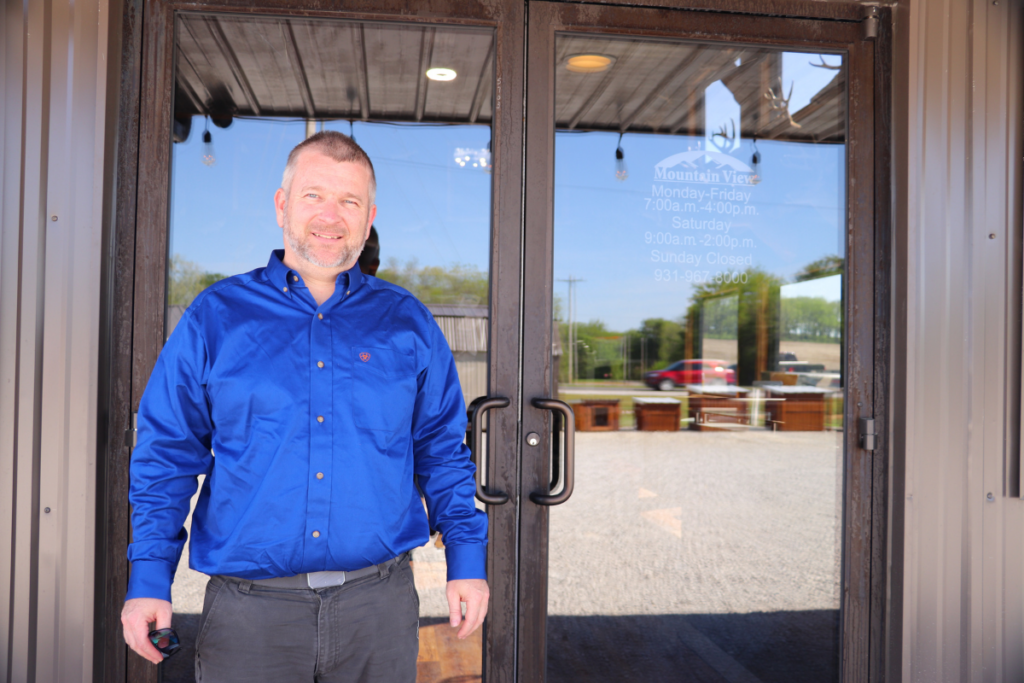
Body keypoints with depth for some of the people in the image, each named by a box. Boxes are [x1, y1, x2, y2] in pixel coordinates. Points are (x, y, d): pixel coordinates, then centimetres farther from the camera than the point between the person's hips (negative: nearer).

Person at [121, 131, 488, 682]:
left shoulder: (407, 322, 5)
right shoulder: (215, 317, 2)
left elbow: (442, 451, 8)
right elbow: (168, 454, 4)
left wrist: (466, 559, 3)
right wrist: (149, 578, -2)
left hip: (378, 604, 1)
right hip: (248, 612, -1)